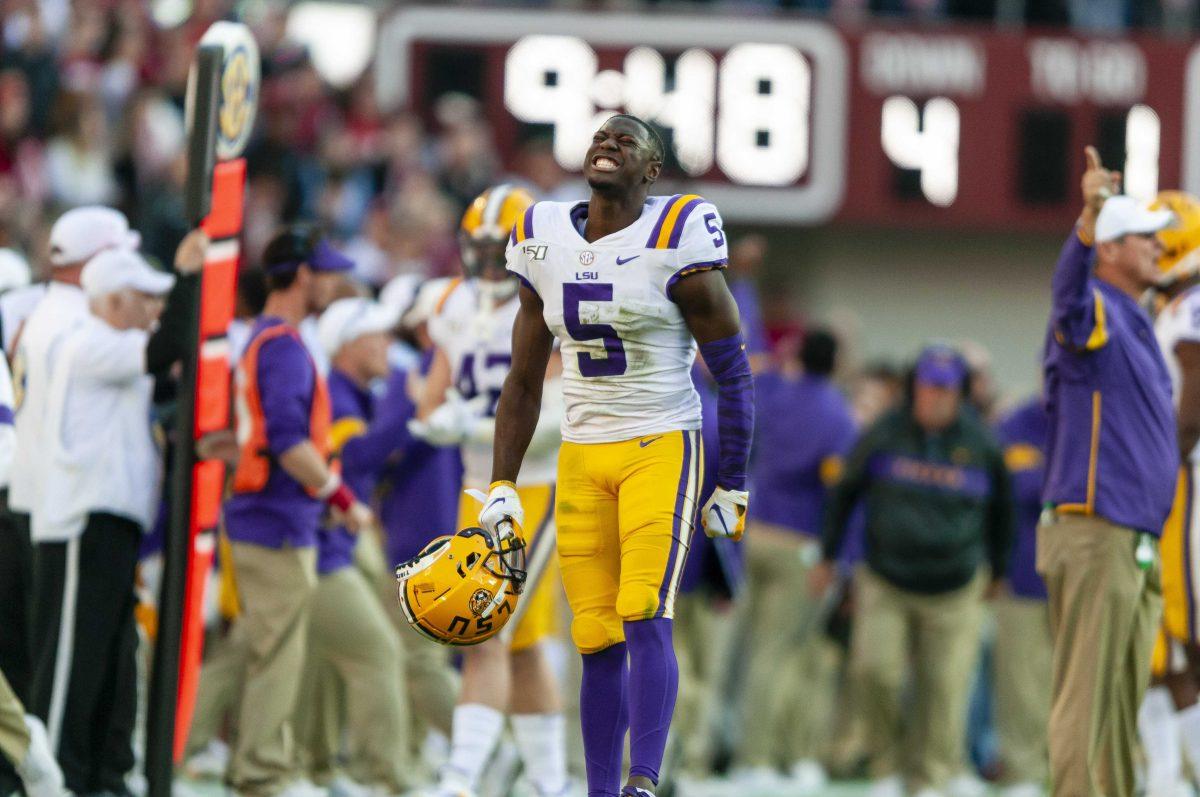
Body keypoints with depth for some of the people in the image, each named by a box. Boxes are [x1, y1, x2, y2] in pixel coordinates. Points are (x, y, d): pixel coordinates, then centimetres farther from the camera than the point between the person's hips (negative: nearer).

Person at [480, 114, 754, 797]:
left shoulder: (677, 241, -9)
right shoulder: (546, 243, 6)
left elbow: (734, 374, -3)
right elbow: (524, 383, 14)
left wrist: (733, 487, -2)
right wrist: (501, 490, 9)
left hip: (661, 448, -5)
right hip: (582, 457, 5)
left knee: (645, 618, -19)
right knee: (598, 639, 3)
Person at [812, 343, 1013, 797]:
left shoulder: (980, 445, 1)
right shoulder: (884, 436, 0)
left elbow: (1001, 508, 17)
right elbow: (845, 493, 13)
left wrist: (997, 569, 22)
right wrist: (828, 557, 14)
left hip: (954, 590, 0)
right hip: (885, 584, 0)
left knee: (944, 689, -4)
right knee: (873, 671, -15)